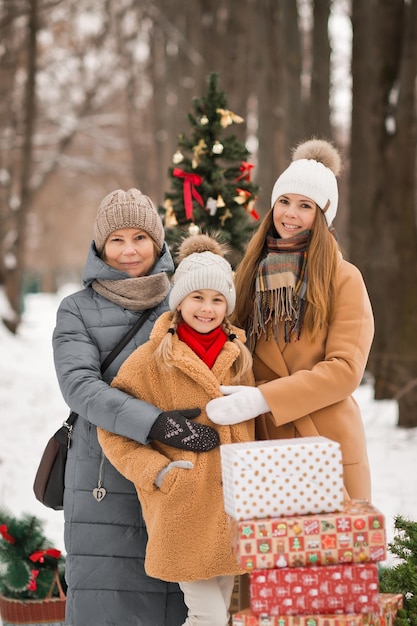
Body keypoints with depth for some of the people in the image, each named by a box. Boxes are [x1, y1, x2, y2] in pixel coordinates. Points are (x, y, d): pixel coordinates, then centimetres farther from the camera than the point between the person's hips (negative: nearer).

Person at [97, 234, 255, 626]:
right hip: (183, 513, -5)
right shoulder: (149, 360, -5)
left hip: (232, 506, 5)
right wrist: (156, 471, -13)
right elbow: (113, 431, -3)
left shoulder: (240, 357, 9)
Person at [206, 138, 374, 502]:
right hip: (265, 450, 3)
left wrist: (261, 398, -18)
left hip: (330, 449, -3)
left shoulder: (344, 279, -2)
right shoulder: (251, 274, 11)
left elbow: (345, 369, -11)